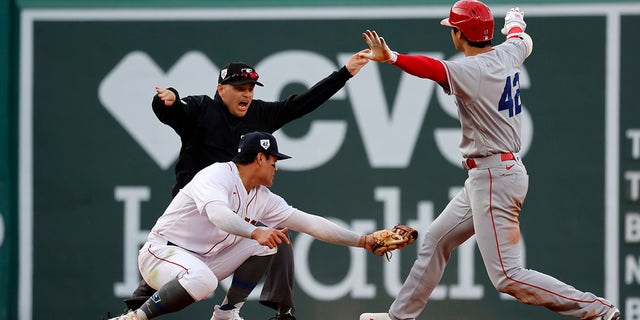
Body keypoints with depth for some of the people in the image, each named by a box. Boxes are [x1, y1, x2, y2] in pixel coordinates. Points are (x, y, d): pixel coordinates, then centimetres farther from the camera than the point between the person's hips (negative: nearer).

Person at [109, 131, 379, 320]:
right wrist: (255, 232, -53)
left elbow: (308, 223, 10)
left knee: (265, 244, 1)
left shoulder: (262, 198, 8)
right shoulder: (217, 176, -16)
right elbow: (218, 213, -37)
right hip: (162, 251, -9)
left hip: (203, 260, 9)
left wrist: (360, 241, 6)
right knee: (202, 281, -40)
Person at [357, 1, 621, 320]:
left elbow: (431, 68, -39)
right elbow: (522, 39, 30)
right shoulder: (508, 54, 6)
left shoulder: (471, 71, -20)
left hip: (493, 179, -10)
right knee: (436, 239, 20)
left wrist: (391, 57, -54)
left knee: (507, 276, -9)